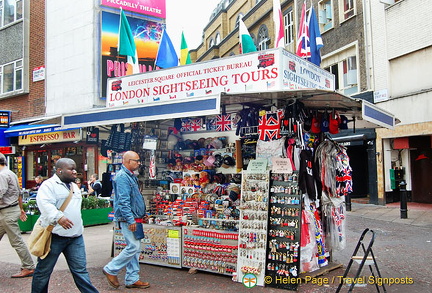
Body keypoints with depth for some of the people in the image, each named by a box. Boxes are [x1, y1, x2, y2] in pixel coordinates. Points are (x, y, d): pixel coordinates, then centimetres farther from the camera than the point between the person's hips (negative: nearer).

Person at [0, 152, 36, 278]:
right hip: (13, 208, 10)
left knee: (16, 241, -5)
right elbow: (19, 194, 20)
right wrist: (21, 209, 25)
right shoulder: (11, 174, 16)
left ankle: (29, 268, 0)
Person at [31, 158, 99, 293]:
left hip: (75, 237, 6)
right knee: (43, 271, 8)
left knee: (80, 270, 6)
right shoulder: (49, 185, -7)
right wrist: (58, 217, -40)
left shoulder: (74, 186, 18)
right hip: (54, 236, -6)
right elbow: (45, 203, -25)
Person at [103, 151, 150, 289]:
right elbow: (123, 201, -23)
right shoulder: (122, 177, -16)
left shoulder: (130, 176, 16)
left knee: (135, 248, 11)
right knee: (133, 247, -9)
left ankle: (132, 279, 19)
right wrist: (131, 220, -24)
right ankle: (111, 270, 7)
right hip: (128, 219, -10)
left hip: (134, 218, 10)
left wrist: (141, 214, 22)